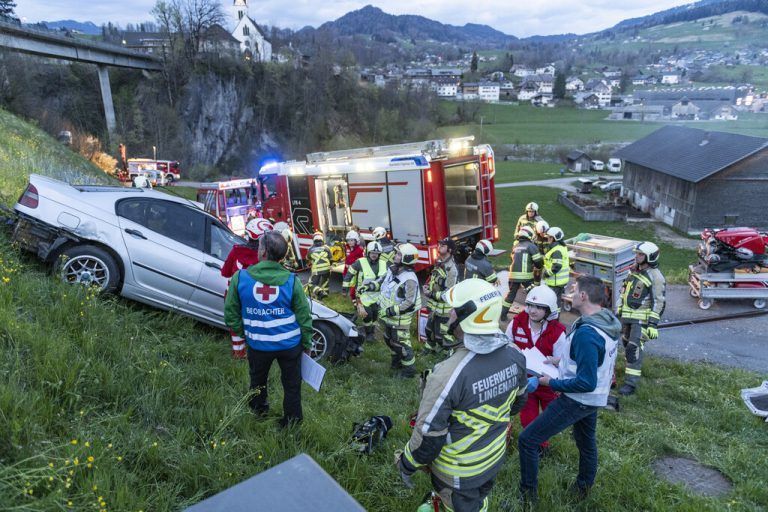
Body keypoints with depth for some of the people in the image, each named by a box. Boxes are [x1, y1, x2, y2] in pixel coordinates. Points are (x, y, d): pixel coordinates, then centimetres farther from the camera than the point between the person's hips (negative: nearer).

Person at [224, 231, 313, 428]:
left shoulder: (240, 277, -13)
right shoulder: (291, 280, -13)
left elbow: (231, 312, -3)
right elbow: (303, 315, -7)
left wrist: (241, 331, 14)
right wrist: (307, 342, 6)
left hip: (258, 344, 1)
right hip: (290, 343, -1)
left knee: (258, 380, 28)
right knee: (292, 383, 18)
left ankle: (259, 410, 50)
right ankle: (291, 419, 32)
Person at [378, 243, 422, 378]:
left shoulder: (409, 279, -26)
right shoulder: (392, 269, 1)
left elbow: (410, 302, -28)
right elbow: (384, 285, 17)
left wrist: (392, 311, -27)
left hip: (399, 319, -9)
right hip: (387, 316, 9)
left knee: (401, 344, 2)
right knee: (389, 340, 25)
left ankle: (409, 369, 19)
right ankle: (397, 360, 46)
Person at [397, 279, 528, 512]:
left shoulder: (449, 375, -38)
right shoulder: (514, 355, -17)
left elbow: (430, 433, -27)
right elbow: (518, 401, 2)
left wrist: (406, 464, -8)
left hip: (459, 471, -5)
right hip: (496, 458, 5)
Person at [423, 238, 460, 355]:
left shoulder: (451, 269, -25)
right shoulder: (439, 263, 3)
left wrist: (431, 294, -23)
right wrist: (427, 286, 0)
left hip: (442, 308, -9)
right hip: (433, 305, 9)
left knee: (441, 333, 5)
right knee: (430, 328, 25)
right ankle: (430, 347, 46)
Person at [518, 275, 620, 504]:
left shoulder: (586, 333, -32)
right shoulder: (609, 322, -3)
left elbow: (586, 383, -29)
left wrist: (551, 382, -19)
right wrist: (562, 361, 7)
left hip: (577, 400, -10)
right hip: (596, 397, 10)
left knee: (527, 440, -3)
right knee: (586, 440, 30)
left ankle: (528, 494, 12)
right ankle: (583, 487, 52)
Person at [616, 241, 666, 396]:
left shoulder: (655, 277, -12)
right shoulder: (634, 271, 12)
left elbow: (659, 302, -15)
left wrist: (653, 324, -19)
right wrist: (619, 312, 21)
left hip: (642, 319, -8)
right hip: (627, 316, 8)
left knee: (634, 348, -12)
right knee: (627, 344, 15)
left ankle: (631, 383, -9)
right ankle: (634, 370, 34)